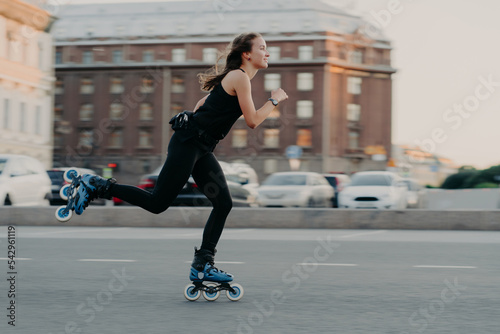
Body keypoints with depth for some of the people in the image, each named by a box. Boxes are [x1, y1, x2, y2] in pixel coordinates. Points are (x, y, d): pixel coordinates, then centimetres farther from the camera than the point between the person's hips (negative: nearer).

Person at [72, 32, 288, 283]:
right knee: (157, 202, -7)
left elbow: (202, 103, 25)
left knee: (223, 203, 1)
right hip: (188, 142, -10)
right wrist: (274, 100, -3)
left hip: (202, 149, 10)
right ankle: (95, 186, 4)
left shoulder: (237, 78, 18)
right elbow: (252, 121, -13)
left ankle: (202, 265, 1)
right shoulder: (240, 77, -11)